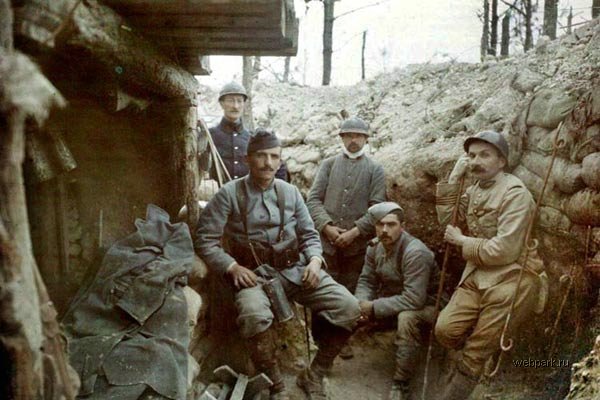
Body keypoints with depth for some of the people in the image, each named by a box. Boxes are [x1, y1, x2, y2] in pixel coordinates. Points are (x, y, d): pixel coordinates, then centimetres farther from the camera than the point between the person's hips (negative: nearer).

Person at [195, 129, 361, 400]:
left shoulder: (290, 192, 10)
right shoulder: (229, 194, -3)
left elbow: (309, 234, 14)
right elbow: (205, 239, -3)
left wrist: (314, 260, -6)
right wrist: (232, 267, -16)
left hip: (296, 269, 4)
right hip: (254, 273, -3)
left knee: (348, 308, -13)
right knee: (254, 316, -38)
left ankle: (314, 376, 9)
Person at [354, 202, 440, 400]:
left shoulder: (415, 252, -30)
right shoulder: (375, 247, -6)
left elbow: (414, 299, -35)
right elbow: (366, 280, 1)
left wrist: (374, 307, -29)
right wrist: (361, 304, -21)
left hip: (424, 307, -7)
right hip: (390, 301, 7)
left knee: (407, 318, -38)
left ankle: (401, 384, -22)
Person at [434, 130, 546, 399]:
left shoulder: (515, 193, -15)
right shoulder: (475, 188, 11)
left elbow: (504, 251, -21)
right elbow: (447, 220, 10)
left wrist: (462, 241, -9)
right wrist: (452, 180, 2)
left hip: (511, 281, -7)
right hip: (477, 276, 7)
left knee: (474, 354, 1)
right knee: (446, 330, -7)